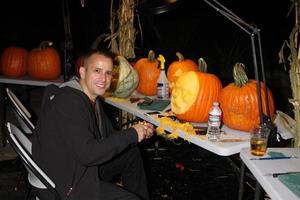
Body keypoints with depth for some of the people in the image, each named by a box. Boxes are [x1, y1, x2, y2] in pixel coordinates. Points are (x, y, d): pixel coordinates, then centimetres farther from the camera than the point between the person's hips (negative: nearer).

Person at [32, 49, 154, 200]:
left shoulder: (92, 98, 5)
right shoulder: (70, 102, -26)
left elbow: (107, 136, 11)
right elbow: (87, 154, -30)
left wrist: (140, 132, -6)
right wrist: (131, 134, -22)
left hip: (84, 165, 10)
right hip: (65, 185, -10)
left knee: (132, 154, 18)